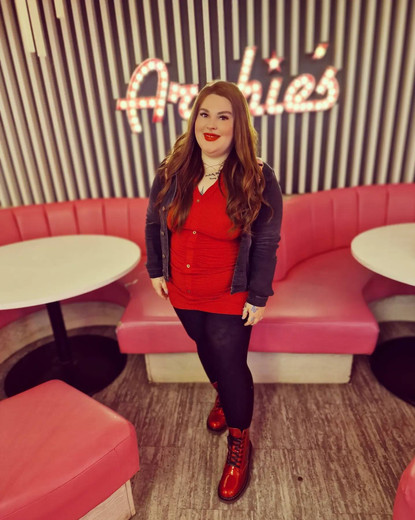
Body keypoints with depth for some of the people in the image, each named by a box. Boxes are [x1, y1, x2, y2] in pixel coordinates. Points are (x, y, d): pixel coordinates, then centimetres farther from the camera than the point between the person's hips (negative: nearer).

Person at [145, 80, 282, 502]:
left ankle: (239, 442, 35)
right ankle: (222, 397, 57)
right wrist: (156, 271, 6)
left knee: (231, 367, 8)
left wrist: (258, 297, -11)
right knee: (207, 352, 25)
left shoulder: (258, 179, -15)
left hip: (230, 299, -4)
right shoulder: (171, 172, -5)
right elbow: (154, 224, 6)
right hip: (182, 294, 4)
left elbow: (266, 244, -12)